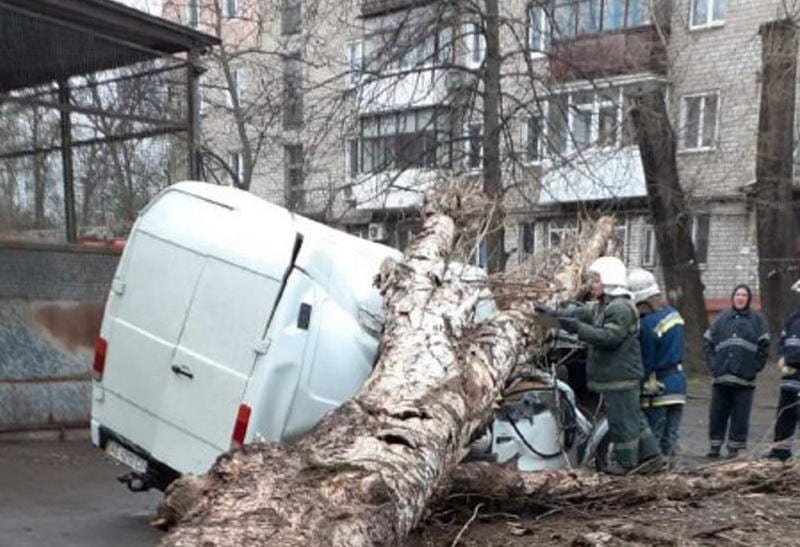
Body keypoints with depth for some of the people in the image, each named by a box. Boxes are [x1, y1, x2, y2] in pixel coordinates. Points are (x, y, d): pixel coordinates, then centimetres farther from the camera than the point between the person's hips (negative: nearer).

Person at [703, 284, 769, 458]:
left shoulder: (757, 319, 4)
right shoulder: (722, 318, 10)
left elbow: (764, 345, 0)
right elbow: (708, 341, 12)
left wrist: (755, 367, -6)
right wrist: (713, 364, 3)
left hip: (744, 378, -2)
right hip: (721, 377, 2)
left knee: (740, 415, 2)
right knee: (717, 413, 6)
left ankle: (735, 448, 10)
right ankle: (715, 445, 16)